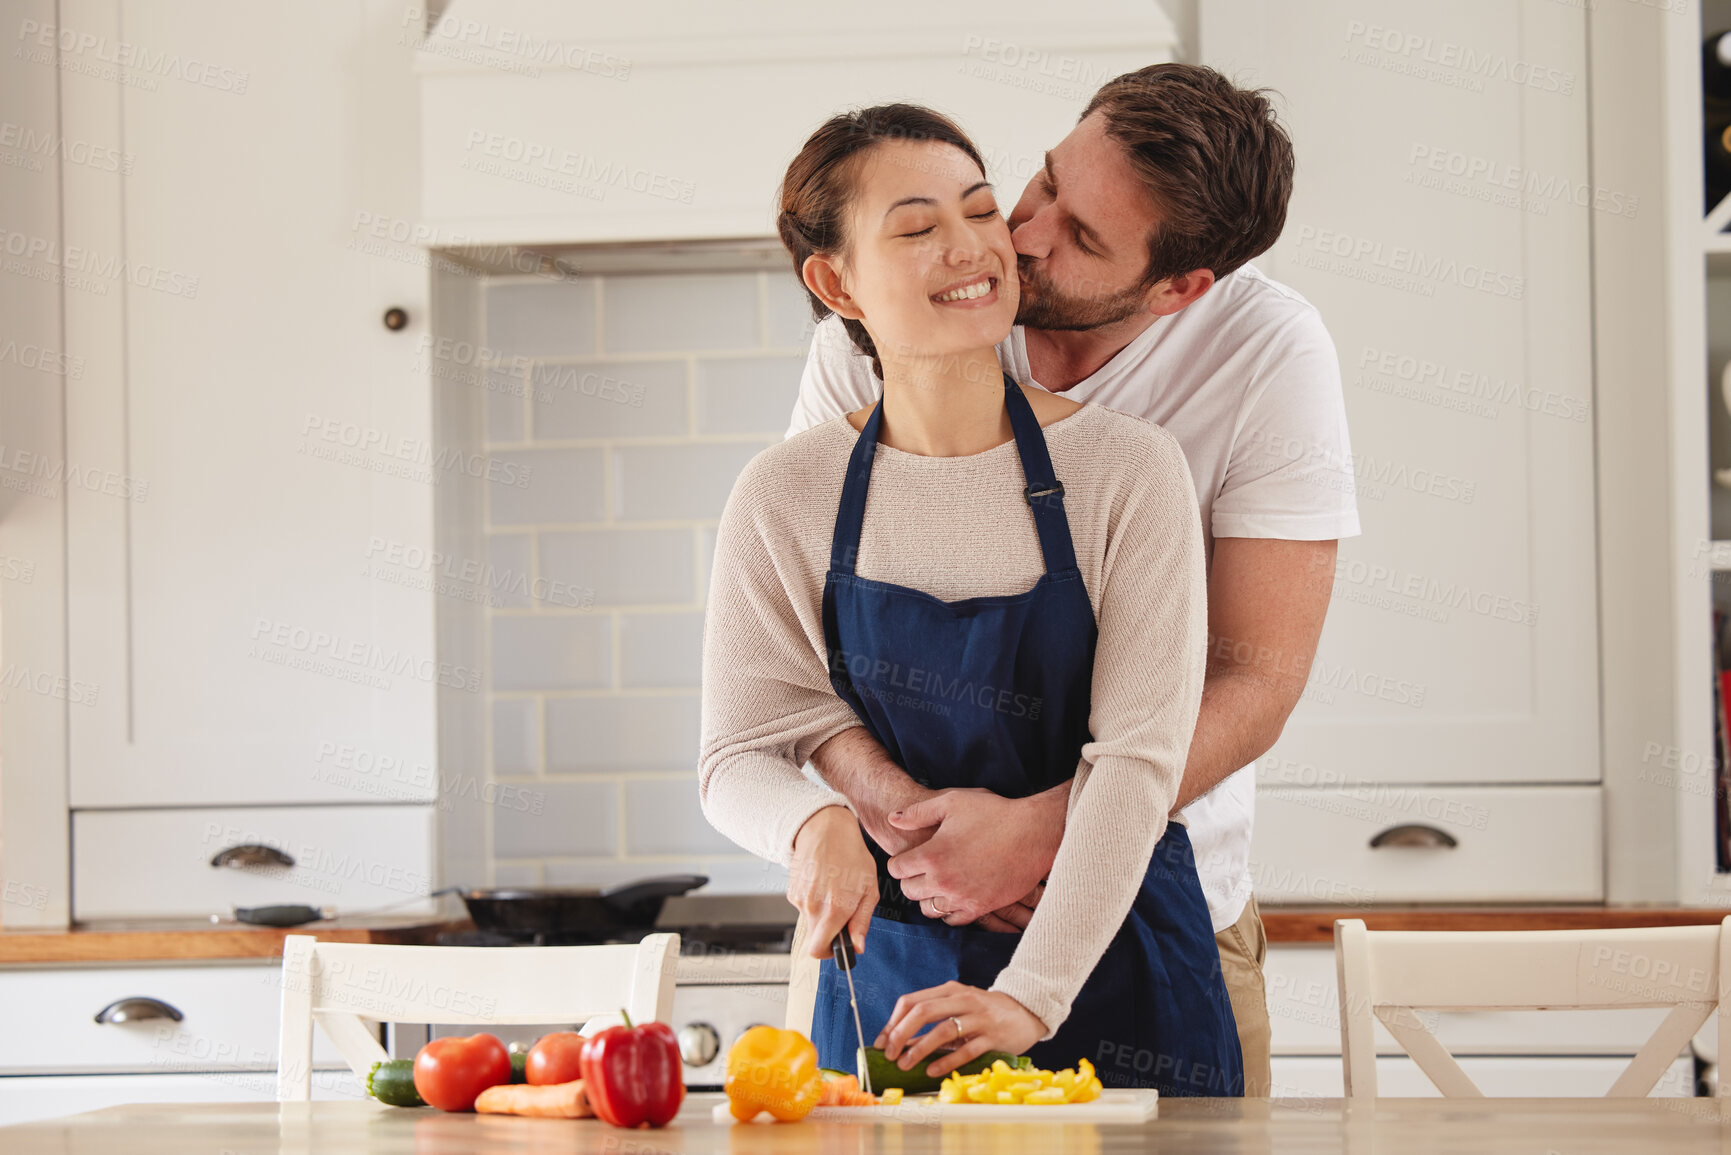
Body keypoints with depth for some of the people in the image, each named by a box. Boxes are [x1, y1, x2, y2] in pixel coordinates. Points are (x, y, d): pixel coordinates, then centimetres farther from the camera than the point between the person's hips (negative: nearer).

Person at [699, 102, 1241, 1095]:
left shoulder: (1130, 468, -10)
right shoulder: (787, 499, -4)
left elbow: (1139, 761, -15)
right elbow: (741, 757, 2)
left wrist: (1029, 996, -25)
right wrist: (815, 820, -22)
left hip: (1113, 952, -1)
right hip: (889, 966, 1)